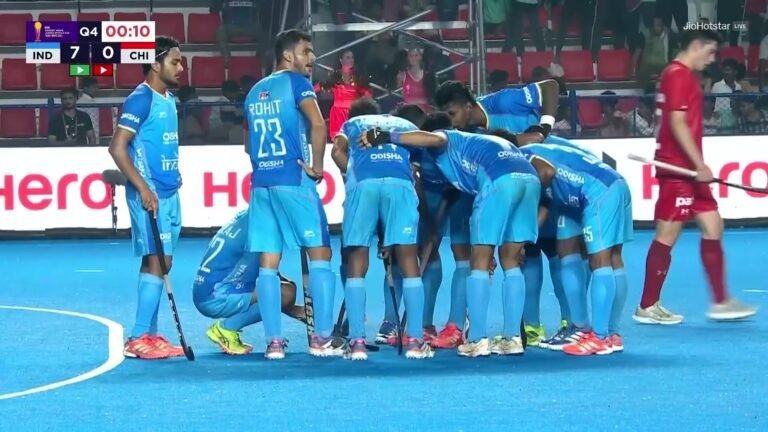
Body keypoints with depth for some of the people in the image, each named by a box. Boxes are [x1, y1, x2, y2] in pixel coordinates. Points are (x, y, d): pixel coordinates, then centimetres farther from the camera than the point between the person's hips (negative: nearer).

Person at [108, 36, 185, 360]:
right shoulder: (141, 99, -13)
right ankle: (138, 339, -9)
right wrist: (143, 189, -22)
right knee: (157, 261, -12)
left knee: (160, 262, 10)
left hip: (168, 193, 9)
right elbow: (117, 147, -18)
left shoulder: (169, 100, 13)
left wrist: (173, 174, 14)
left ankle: (149, 335, 15)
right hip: (149, 194, -9)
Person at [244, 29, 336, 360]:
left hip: (261, 183, 6)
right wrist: (317, 166, -11)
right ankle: (322, 339, -3)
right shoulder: (296, 82, -4)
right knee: (320, 254, 1)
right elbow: (318, 124, -19)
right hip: (294, 180, -6)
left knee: (268, 263, 4)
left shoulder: (255, 92, 18)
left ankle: (273, 342, 2)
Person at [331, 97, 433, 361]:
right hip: (400, 183, 0)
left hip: (363, 184, 0)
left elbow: (338, 152, 10)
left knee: (357, 266, 6)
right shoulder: (407, 126, 36)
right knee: (409, 263, 5)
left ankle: (357, 342, 0)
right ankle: (415, 341, 1)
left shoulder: (352, 124, 32)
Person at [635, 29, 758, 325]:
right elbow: (677, 124, -20)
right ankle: (647, 307, 2)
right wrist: (700, 164, -20)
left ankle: (721, 302, 12)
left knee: (713, 227, 9)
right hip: (677, 168, -10)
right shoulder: (679, 75, -13)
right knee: (667, 235, -5)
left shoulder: (682, 75, 17)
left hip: (687, 170, 10)